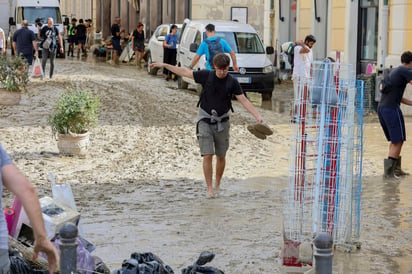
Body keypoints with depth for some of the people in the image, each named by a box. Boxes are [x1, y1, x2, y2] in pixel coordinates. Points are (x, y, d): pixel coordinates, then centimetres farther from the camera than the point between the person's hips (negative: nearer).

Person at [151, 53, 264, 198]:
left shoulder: (232, 82, -5)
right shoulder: (206, 75, -6)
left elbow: (244, 101, -6)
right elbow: (185, 72, 0)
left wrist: (257, 116, -17)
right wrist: (164, 65, 0)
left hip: (222, 122, 1)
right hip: (205, 120, -1)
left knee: (221, 156, 9)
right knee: (207, 155, -10)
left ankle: (217, 185, 29)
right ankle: (210, 189, -3)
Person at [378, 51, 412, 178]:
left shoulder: (393, 71, 21)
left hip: (381, 107, 9)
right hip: (391, 109, -9)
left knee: (394, 140, 18)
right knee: (398, 141, -3)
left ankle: (396, 169, 22)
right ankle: (388, 171, -6)